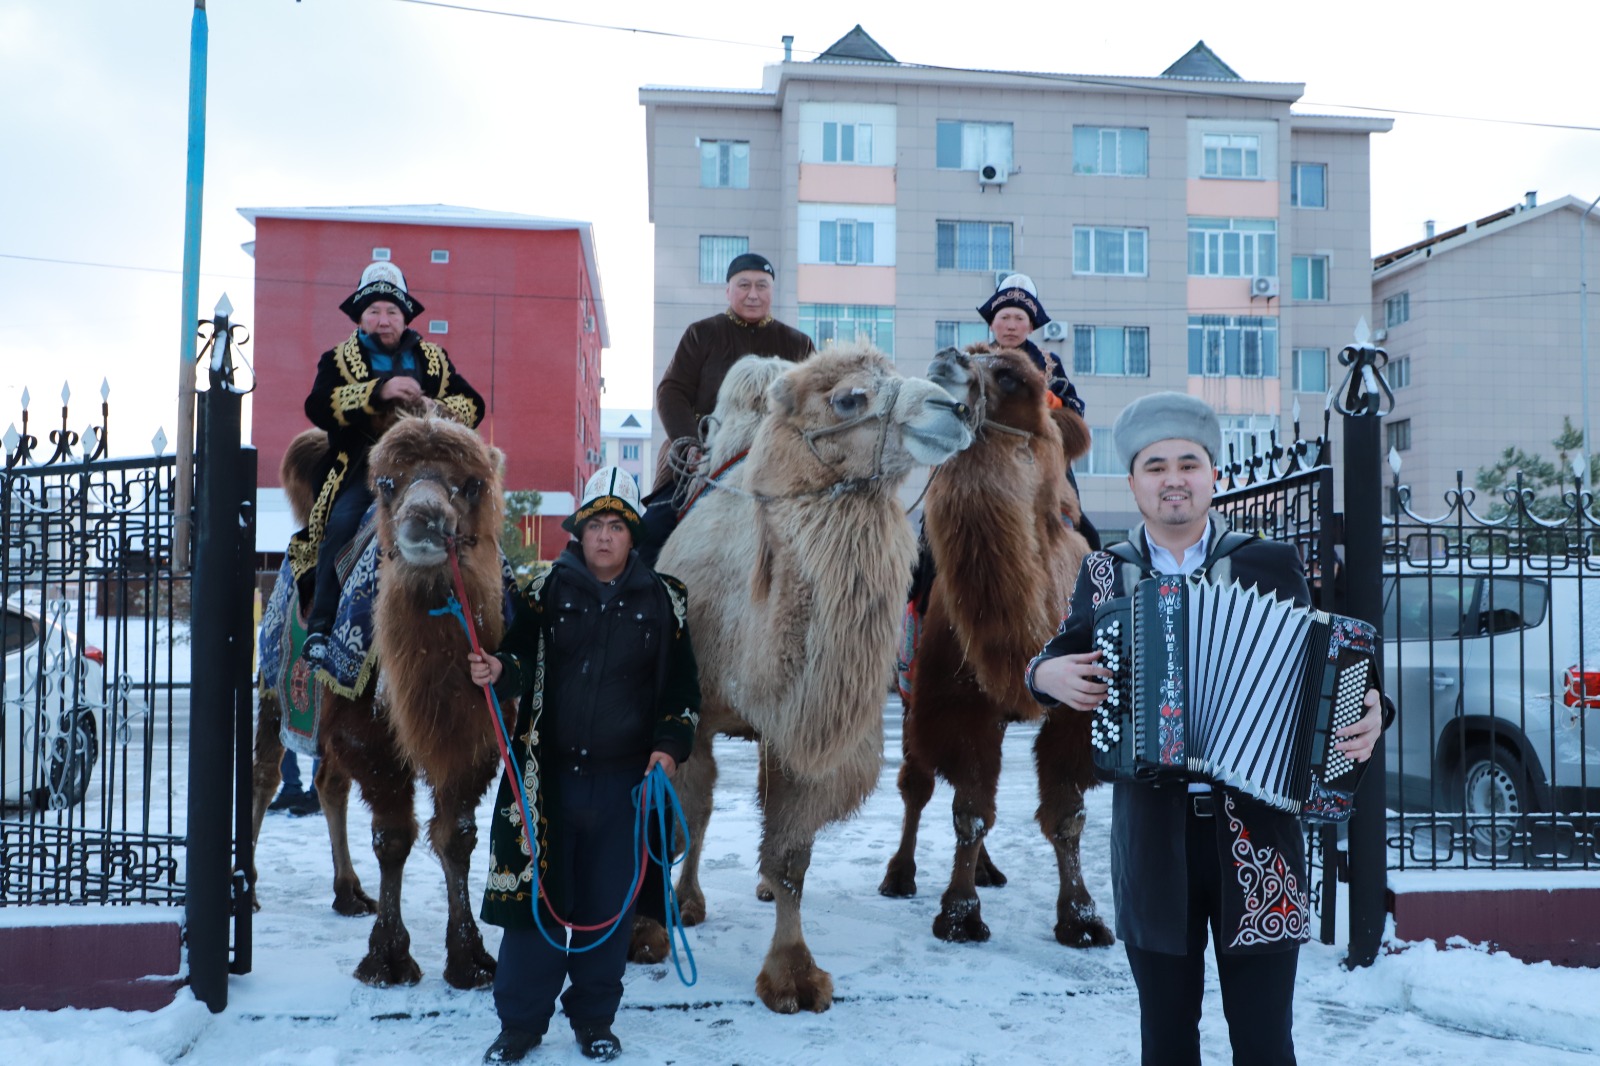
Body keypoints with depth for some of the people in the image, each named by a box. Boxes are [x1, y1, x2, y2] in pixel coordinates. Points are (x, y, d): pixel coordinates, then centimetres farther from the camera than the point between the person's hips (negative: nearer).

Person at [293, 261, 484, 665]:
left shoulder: (434, 360, 19)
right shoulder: (339, 359, 11)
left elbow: (472, 404, 11)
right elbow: (319, 407, -9)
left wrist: (443, 410, -13)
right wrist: (379, 391, -22)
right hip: (361, 469, -2)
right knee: (342, 525, -28)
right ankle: (320, 629, -21)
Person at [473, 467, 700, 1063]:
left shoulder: (662, 600, 4)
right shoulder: (548, 589, 3)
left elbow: (684, 687, 8)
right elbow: (523, 661, 0)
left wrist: (670, 745, -5)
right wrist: (499, 670, -22)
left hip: (625, 780, 0)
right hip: (548, 774, 0)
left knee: (608, 906, 8)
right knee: (535, 898, 3)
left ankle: (595, 1018, 26)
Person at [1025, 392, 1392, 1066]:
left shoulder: (1270, 565, 3)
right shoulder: (1105, 573, 7)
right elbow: (1058, 660, 17)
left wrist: (1366, 710, -15)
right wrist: (1049, 673, -5)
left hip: (1255, 830, -1)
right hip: (1151, 834, 2)